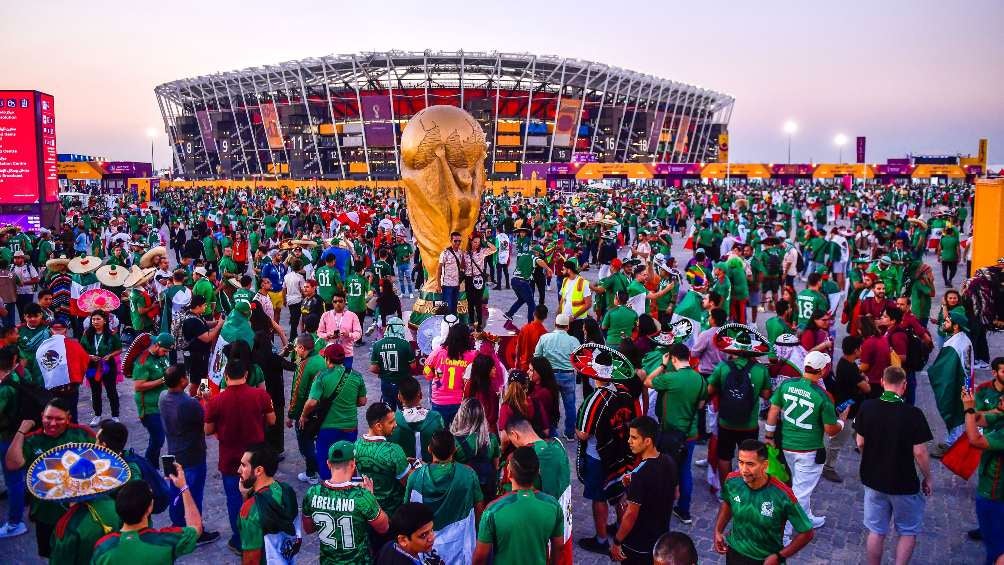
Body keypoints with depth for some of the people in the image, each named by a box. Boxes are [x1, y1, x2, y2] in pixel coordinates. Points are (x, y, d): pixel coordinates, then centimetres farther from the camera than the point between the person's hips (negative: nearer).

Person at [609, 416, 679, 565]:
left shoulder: (640, 474, -29)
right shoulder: (669, 462, -6)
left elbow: (631, 514, -24)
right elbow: (675, 495, 10)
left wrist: (616, 541, -11)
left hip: (637, 545, -7)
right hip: (661, 538, 7)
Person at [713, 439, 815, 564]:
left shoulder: (782, 495, -28)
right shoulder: (731, 481, -18)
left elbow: (806, 533, -15)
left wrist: (779, 557, -18)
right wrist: (718, 531, -3)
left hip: (768, 558, -3)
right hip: (735, 552, 3)